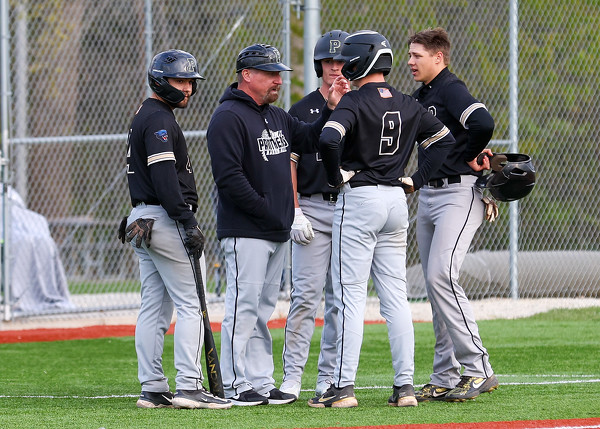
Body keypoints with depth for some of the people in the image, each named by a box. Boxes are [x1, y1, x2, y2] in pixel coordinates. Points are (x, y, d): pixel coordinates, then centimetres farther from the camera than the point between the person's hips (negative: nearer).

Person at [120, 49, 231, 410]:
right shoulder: (160, 120, -13)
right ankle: (188, 386, -15)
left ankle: (152, 390, 8)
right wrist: (189, 223, -24)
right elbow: (165, 178, -22)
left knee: (154, 308, 9)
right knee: (190, 304, -10)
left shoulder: (146, 117, 21)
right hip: (164, 218, -11)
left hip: (143, 219, 11)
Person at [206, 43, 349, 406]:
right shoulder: (228, 118, -11)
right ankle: (236, 386, -6)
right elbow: (229, 177, -18)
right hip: (245, 232, -9)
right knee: (243, 308, -8)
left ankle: (262, 383, 15)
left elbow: (311, 138, 16)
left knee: (263, 309, 11)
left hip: (277, 232, 9)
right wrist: (265, 211, -17)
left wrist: (332, 108, 1)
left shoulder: (277, 117, 17)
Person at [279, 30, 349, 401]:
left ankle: (330, 377, 9)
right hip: (312, 208, -2)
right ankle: (292, 376, -9)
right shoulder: (302, 110, 6)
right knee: (307, 293, -9)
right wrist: (295, 214, -8)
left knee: (341, 298, 4)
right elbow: (289, 164, 2)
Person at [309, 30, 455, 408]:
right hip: (396, 202, 6)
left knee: (351, 296, -5)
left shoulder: (355, 101, -11)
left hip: (359, 200, -6)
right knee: (395, 296, 7)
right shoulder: (407, 105, 9)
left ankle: (344, 387, -7)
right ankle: (405, 386, 4)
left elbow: (329, 139, -27)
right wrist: (416, 180, 13)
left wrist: (337, 176, -11)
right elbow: (445, 139, 16)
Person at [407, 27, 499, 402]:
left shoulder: (451, 89, -12)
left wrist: (467, 158, -13)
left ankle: (478, 369, -16)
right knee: (435, 284, 8)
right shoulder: (420, 96, 16)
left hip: (458, 193, -10)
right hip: (427, 195, 10)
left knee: (441, 276, -19)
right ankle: (446, 379, 12)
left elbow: (483, 123, -29)